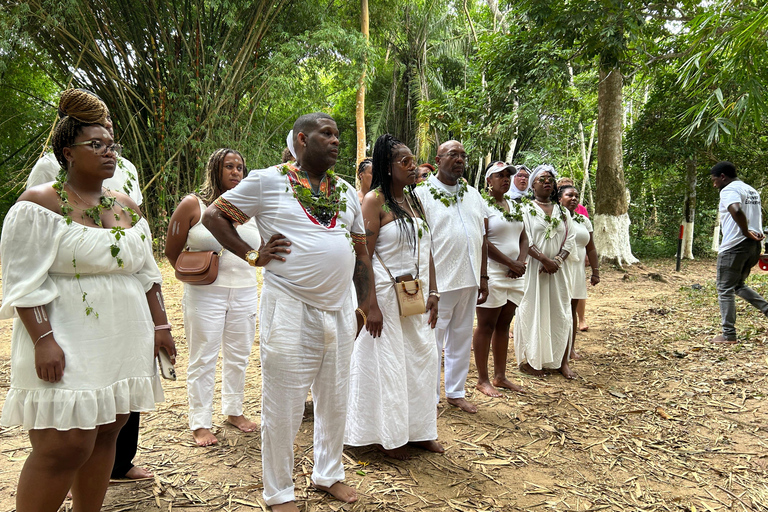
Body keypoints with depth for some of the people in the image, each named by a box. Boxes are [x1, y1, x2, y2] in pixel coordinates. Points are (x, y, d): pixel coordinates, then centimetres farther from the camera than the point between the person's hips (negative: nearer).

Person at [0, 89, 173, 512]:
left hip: (125, 343, 6)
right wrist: (43, 339, -19)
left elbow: (146, 272, 15)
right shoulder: (40, 204, -6)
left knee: (106, 435, 11)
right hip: (68, 346, -6)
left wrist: (160, 324, 10)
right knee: (65, 446, -8)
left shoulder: (127, 207, 13)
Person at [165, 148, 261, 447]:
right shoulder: (193, 205, -2)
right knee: (203, 360, 3)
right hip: (205, 294, -4)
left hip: (245, 293, 4)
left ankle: (234, 410, 33)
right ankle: (200, 423, 17)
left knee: (239, 356, 15)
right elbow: (172, 251, 2)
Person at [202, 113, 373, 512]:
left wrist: (364, 306, 12)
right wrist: (252, 255, -7)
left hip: (340, 311, 6)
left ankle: (329, 474, 38)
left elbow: (361, 251, 17)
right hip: (290, 310, -5)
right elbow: (213, 215, 1)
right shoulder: (267, 181, -3)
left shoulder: (346, 191, 13)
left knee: (335, 402, 17)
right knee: (283, 408, 5)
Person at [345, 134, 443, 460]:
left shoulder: (414, 200, 11)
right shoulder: (375, 200, -11)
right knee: (387, 362, 4)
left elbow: (427, 250, 12)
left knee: (421, 357, 11)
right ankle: (386, 435, 21)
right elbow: (364, 255, -16)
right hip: (386, 295, -7)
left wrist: (433, 292, 6)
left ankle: (416, 429, 28)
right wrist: (372, 305, -19)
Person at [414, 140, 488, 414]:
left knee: (462, 339, 14)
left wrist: (483, 277, 10)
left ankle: (456, 392, 28)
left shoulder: (473, 194, 13)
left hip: (469, 280, 6)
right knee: (433, 340, 3)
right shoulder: (423, 193, -6)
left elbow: (482, 237, 14)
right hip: (438, 281, -6)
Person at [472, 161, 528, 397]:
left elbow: (523, 238, 15)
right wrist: (511, 264, -14)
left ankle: (500, 376, 22)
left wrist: (521, 262, -4)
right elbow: (482, 241, -16)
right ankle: (482, 379, 9)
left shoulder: (515, 206, 15)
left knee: (503, 325, 12)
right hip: (492, 273, -7)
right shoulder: (483, 205, -8)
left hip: (514, 275, 8)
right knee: (486, 326, 0)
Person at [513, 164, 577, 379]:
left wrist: (557, 260, -10)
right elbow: (525, 241, -10)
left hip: (557, 270, 4)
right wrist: (545, 259, -20)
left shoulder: (562, 212, 13)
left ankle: (562, 361, 12)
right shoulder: (526, 210, -1)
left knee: (560, 313, 4)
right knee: (534, 311, 0)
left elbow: (570, 240, 6)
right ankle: (529, 360, 8)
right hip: (533, 268, -4)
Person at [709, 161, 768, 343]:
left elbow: (737, 211, -30)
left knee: (725, 290, 1)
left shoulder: (729, 190, -11)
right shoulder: (751, 190, 19)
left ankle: (729, 335, 4)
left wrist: (746, 232, -18)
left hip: (734, 246, -9)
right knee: (739, 285, 23)